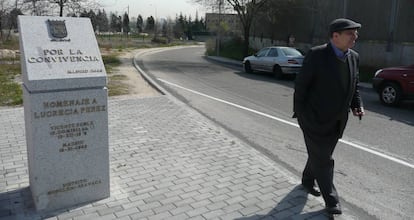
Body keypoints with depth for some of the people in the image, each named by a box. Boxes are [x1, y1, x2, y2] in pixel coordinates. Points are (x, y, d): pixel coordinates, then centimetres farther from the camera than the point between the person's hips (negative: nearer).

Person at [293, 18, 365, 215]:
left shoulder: (353, 57, 3)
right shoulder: (316, 55, -16)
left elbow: (354, 87, 14)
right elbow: (300, 85, -11)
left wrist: (357, 106, -3)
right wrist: (299, 113, -8)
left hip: (336, 121, 6)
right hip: (314, 118, -6)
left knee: (320, 154, 19)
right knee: (322, 159, 1)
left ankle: (307, 181, 43)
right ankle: (331, 201, 12)